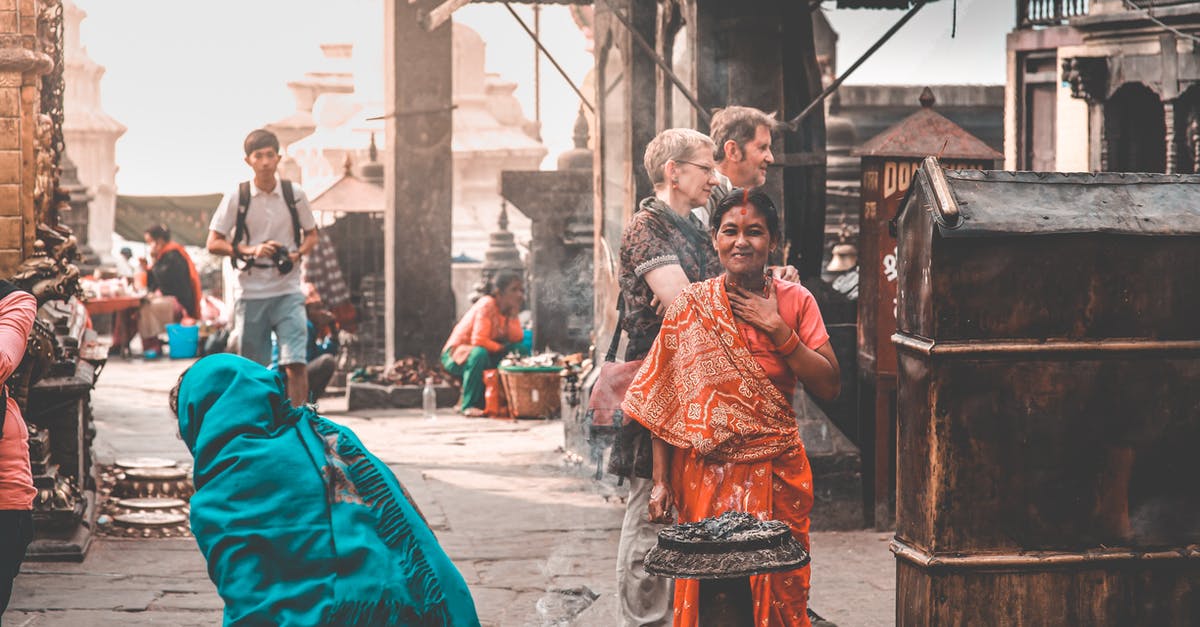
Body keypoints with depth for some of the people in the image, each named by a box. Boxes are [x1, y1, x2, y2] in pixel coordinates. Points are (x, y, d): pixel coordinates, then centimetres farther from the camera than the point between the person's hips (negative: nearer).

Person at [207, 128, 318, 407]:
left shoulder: (295, 194, 3)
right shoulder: (236, 198, -1)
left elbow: (311, 235, 15)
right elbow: (213, 243, 0)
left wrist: (297, 255, -6)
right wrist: (250, 251, -15)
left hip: (287, 291, 0)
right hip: (250, 293, 0)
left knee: (295, 363, -14)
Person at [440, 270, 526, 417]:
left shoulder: (510, 310, 3)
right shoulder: (487, 305, -21)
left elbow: (517, 338, -11)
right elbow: (479, 340, -30)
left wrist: (514, 315, -18)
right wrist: (502, 348, -18)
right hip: (455, 355, -8)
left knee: (520, 350, -8)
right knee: (479, 353, -40)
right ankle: (469, 405, -29)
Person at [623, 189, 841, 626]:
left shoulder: (795, 301, 2)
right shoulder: (690, 307, 0)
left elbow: (829, 388, -3)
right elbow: (663, 402, 2)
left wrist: (778, 328, -11)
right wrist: (661, 482, -2)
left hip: (776, 474, 0)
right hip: (705, 474, 0)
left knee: (777, 592, 3)